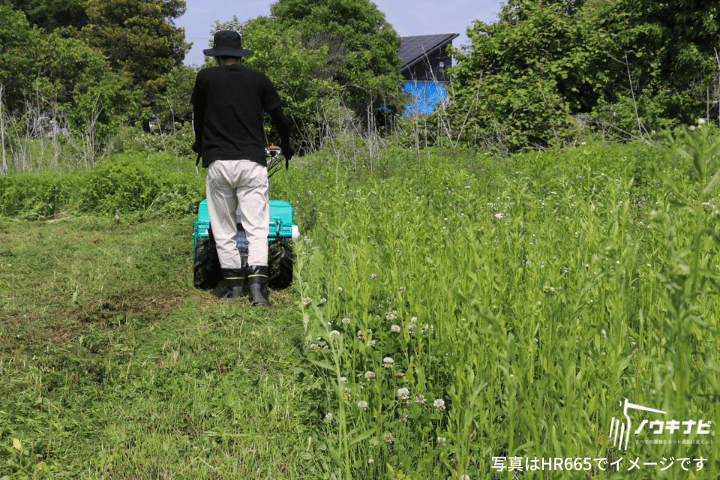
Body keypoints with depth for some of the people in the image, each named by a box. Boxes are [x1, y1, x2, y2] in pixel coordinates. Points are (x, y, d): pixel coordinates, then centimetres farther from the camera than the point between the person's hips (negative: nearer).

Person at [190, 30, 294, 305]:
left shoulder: (205, 78, 6)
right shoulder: (259, 80, 8)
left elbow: (198, 115, 18)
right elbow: (279, 117, 16)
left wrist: (200, 144, 38)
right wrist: (286, 145, 35)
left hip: (217, 163, 0)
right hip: (252, 162, 0)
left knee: (224, 230, 10)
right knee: (257, 229, 0)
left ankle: (234, 286, 15)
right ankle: (257, 286, -13)